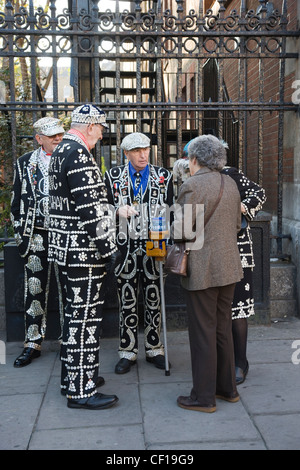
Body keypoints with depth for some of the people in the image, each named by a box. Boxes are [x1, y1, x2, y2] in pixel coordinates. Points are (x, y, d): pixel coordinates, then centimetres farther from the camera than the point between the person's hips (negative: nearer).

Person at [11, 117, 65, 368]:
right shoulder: (25, 163, 8)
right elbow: (17, 202, 10)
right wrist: (20, 235, 4)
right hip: (37, 235, 1)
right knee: (35, 290, 5)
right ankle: (33, 343, 17)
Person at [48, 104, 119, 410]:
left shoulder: (60, 152, 16)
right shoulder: (79, 155, -17)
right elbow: (89, 208, -22)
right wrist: (105, 247, -17)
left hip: (67, 248, 11)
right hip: (83, 251, -11)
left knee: (75, 314, 18)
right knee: (85, 318, -3)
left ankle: (72, 377, 31)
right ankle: (81, 390, 8)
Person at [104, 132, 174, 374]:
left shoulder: (163, 176, 6)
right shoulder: (113, 176, 5)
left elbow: (171, 209, 7)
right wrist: (118, 211, -18)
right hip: (125, 247, 0)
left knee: (154, 300, 7)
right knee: (127, 302, 5)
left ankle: (154, 349, 21)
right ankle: (128, 352, 17)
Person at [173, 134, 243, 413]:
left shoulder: (192, 186, -15)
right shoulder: (230, 183, 8)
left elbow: (182, 230, -16)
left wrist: (172, 229, 5)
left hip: (203, 269, -8)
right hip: (228, 266, 8)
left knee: (203, 332, 2)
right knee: (223, 328, 18)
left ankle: (203, 397, 14)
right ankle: (227, 388, 31)